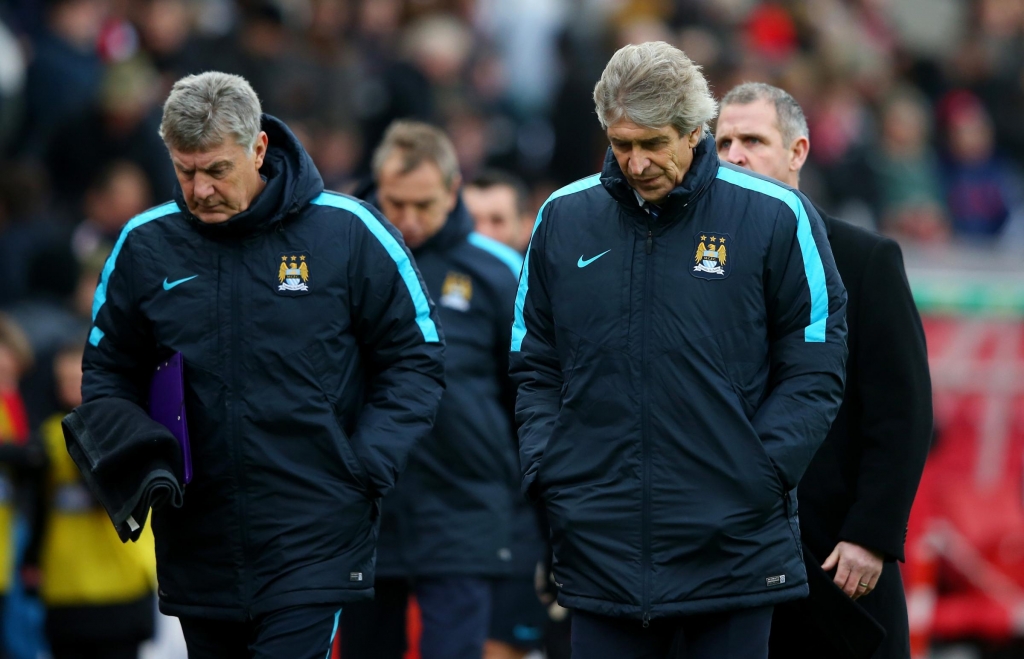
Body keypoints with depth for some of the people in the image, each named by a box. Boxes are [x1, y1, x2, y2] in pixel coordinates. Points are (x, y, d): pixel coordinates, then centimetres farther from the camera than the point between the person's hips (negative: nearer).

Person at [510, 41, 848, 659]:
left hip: (733, 550, -2)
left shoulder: (775, 217, -2)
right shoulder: (565, 217, 8)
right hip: (600, 545, 3)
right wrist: (545, 470, 0)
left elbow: (815, 370, 0)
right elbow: (535, 367, 15)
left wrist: (761, 473, -11)